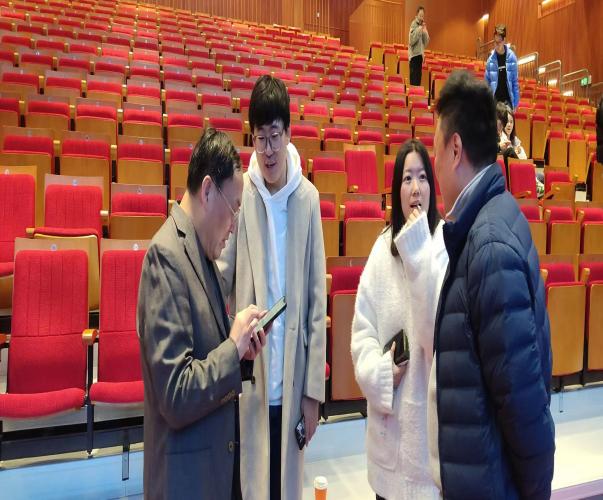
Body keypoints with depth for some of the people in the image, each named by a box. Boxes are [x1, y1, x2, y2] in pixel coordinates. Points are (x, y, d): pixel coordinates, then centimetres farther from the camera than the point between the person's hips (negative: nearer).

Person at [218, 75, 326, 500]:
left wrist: (314, 388, -1)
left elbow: (318, 297, -2)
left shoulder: (308, 198, -4)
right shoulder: (240, 193, -8)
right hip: (247, 375, -1)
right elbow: (221, 282, -2)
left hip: (293, 376, 1)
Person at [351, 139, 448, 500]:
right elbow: (362, 328, 4)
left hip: (429, 414, -4)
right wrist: (380, 376, -11)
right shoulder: (383, 247, 0)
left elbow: (438, 331, -22)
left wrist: (417, 250, -23)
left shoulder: (445, 242, -12)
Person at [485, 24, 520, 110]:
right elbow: (487, 81, 5)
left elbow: (515, 81, -1)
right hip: (495, 99, 1)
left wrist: (515, 103, -2)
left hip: (508, 100, -1)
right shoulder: (491, 58, -2)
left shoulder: (511, 57, -5)